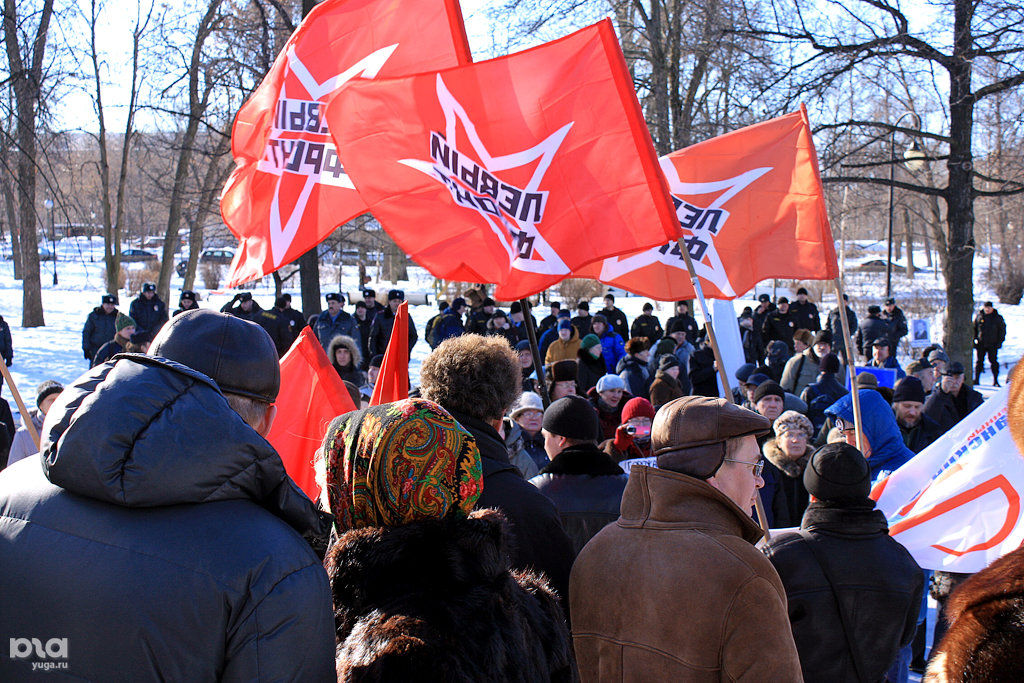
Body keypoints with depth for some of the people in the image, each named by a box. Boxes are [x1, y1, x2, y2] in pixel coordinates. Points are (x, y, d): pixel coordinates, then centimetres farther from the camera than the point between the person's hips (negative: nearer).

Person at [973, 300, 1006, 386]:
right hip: (981, 344, 1)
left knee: (994, 362, -1)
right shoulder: (979, 316, 6)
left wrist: (1000, 341, -2)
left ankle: (995, 381, 4)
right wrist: (974, 339, 4)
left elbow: (1002, 330, 7)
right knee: (979, 361, 3)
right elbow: (974, 328, 13)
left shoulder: (998, 318, 4)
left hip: (993, 344, -1)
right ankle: (976, 379, 7)